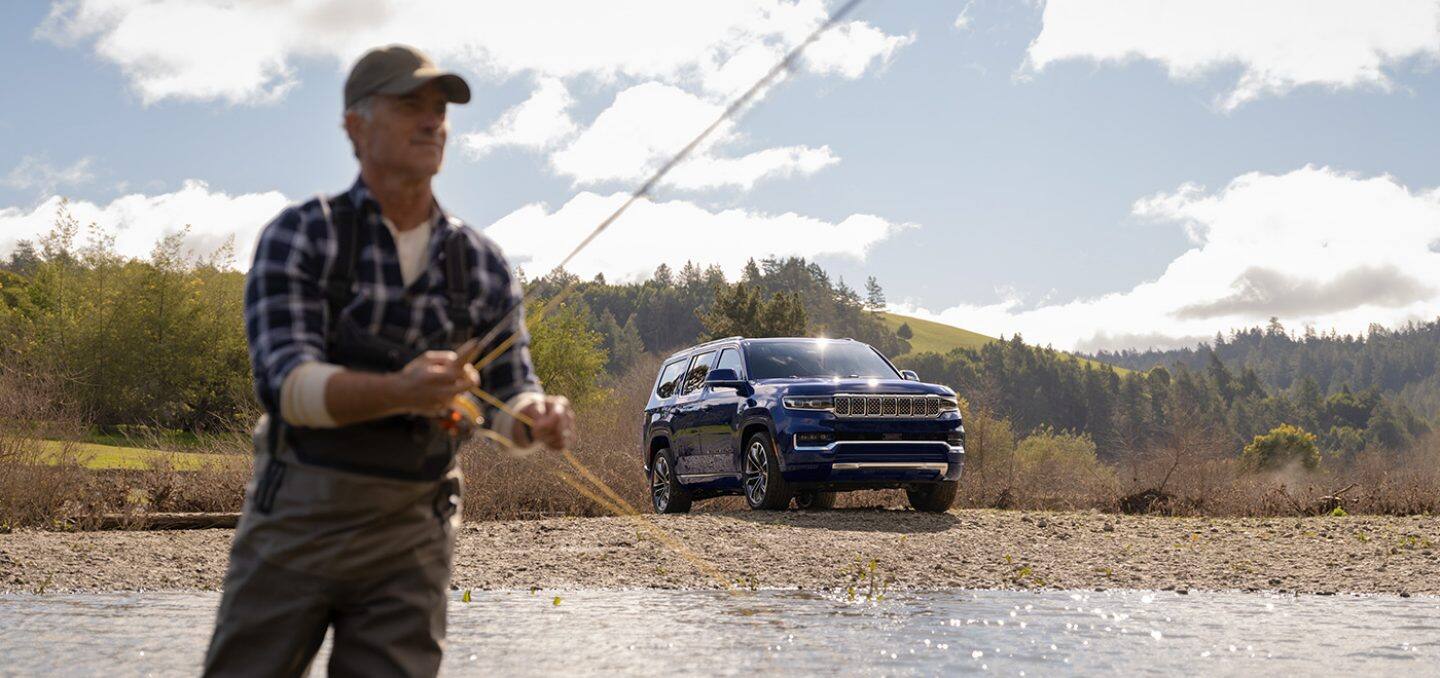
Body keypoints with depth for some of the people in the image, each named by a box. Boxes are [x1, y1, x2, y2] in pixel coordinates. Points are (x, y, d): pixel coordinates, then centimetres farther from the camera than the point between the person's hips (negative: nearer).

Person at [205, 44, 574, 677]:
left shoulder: (483, 265, 5)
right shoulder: (299, 235, -5)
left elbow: (508, 392, 6)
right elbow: (286, 382, -16)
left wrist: (539, 417, -20)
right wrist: (401, 392, -35)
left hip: (410, 531, 2)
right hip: (296, 513, -2)